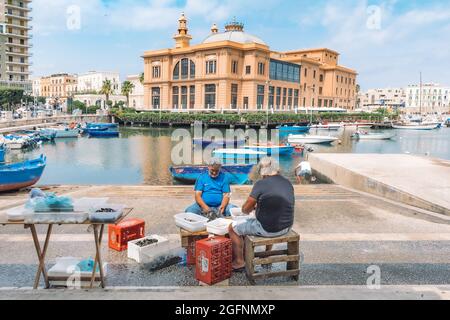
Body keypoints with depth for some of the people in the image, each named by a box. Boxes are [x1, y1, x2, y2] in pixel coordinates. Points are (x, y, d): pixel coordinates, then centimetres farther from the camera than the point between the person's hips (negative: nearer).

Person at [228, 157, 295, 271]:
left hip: (267, 229, -6)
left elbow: (245, 209, -9)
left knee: (233, 228, 12)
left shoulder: (261, 184, -17)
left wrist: (253, 207, 14)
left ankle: (239, 262, 23)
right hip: (286, 227, 7)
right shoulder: (288, 183, 2)